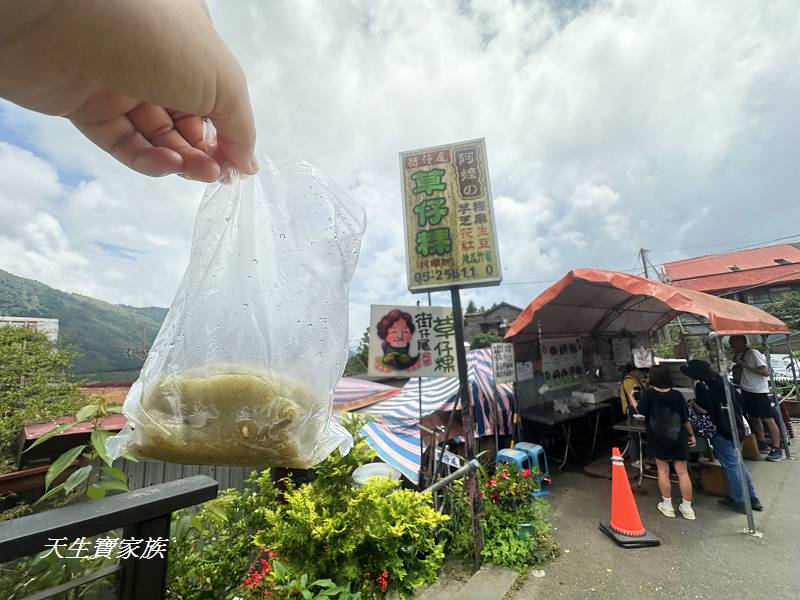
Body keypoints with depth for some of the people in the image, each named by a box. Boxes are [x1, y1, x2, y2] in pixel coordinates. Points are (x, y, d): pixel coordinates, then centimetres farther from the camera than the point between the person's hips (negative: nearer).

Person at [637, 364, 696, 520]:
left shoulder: (649, 393, -13)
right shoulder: (677, 395, -5)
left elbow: (640, 411, -4)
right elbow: (685, 419, 1)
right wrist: (691, 434, 16)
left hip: (659, 439, -2)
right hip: (678, 438, 2)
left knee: (663, 471, 9)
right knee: (682, 472, 10)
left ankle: (667, 506, 18)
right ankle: (687, 508, 19)